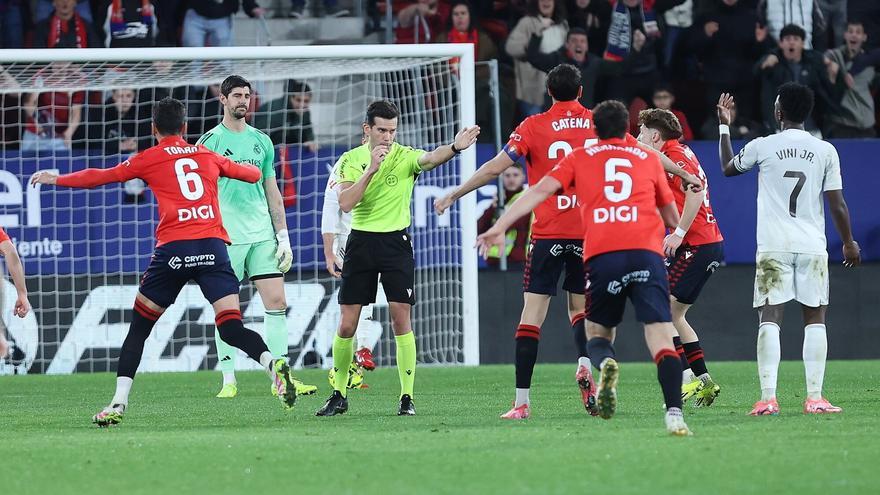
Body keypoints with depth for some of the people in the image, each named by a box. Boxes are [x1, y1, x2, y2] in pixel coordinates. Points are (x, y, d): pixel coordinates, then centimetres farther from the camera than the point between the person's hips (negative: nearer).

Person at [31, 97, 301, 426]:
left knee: (139, 325, 11)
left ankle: (118, 403, 5)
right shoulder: (208, 155, 19)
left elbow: (101, 177, 19)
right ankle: (273, 365, -32)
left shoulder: (150, 159, 10)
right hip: (213, 247, 2)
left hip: (173, 250, -2)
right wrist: (256, 171, 57)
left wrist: (57, 179, 33)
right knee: (231, 327, -3)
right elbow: (252, 174, 33)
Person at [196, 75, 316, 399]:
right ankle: (229, 381, 6)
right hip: (225, 236, -4)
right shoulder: (210, 141, 1)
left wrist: (284, 238, 10)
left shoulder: (261, 141, 13)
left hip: (263, 236, 4)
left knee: (277, 302, -4)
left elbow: (272, 193, 16)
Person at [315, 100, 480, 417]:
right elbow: (345, 203, -13)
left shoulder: (405, 156, -4)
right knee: (346, 325, 3)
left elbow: (430, 159, -27)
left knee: (401, 320, -8)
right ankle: (339, 396, 16)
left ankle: (407, 397, -2)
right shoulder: (350, 160, 1)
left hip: (396, 242, -2)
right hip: (361, 242, 2)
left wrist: (454, 148, -49)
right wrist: (371, 169, -22)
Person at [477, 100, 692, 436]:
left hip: (601, 256, 0)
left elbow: (541, 190, 7)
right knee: (661, 336, -6)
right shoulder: (649, 159, 21)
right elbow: (671, 216, 31)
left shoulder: (579, 158, 18)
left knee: (597, 332, 17)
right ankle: (674, 414, -25)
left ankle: (605, 363, -19)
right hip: (646, 252, 0)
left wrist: (499, 228, 5)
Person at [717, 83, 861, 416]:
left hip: (773, 248, -1)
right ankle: (815, 397, -1)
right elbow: (837, 205, 2)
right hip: (812, 246, 1)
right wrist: (849, 243, 16)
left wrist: (724, 126, 33)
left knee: (770, 319, -2)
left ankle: (767, 397, -13)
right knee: (815, 319, 6)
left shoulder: (762, 147, 0)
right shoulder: (825, 151, 1)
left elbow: (728, 167, 20)